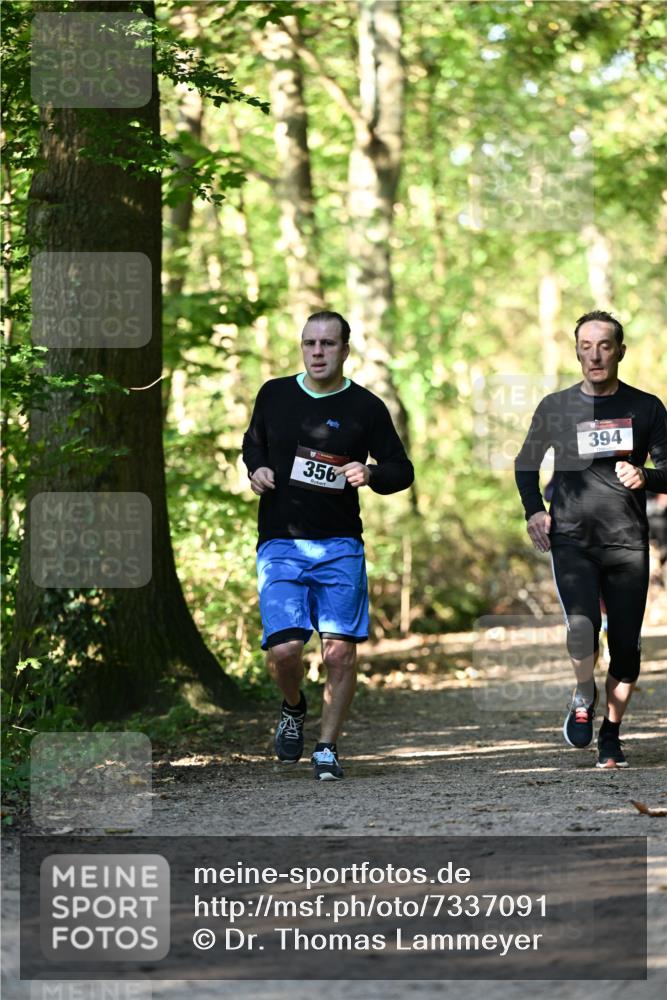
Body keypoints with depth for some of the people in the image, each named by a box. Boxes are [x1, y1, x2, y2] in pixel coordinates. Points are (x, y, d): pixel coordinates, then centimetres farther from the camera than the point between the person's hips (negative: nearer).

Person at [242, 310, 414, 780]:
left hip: (340, 546, -1)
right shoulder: (274, 395, 7)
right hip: (280, 544, 1)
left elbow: (402, 470, 7)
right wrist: (256, 470, 3)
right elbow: (253, 443, 25)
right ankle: (294, 708, 21)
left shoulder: (366, 408, 1)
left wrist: (371, 474, -14)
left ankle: (328, 748, 8)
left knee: (340, 650, -8)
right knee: (283, 649, -12)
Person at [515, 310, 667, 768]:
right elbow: (526, 465, 21)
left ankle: (611, 735, 16)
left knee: (626, 646, -1)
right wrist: (534, 511, 4)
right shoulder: (556, 407, 8)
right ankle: (584, 695, 7)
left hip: (628, 542, 1)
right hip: (572, 538, -1)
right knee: (582, 627, -22)